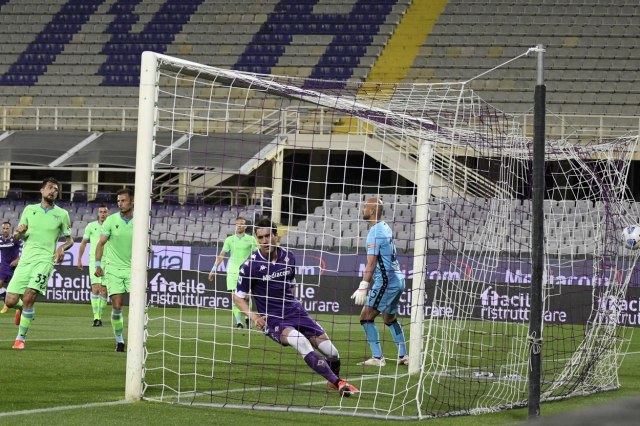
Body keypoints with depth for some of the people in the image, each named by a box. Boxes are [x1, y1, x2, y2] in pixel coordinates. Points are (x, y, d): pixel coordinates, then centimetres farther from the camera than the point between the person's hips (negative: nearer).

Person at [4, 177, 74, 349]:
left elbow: (70, 239, 15)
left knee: (29, 297, -21)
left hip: (45, 260, -3)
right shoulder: (29, 210, 13)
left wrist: (62, 248, -7)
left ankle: (21, 338, -7)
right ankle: (22, 308, 33)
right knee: (10, 301, -5)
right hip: (25, 259, 3)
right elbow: (16, 236, 18)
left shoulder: (62, 214, 8)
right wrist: (19, 232, -6)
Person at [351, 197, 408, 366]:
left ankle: (377, 358, -10)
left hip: (385, 281, -10)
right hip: (397, 280, 10)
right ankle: (403, 356, 23)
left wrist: (363, 287, -20)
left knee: (366, 317, -7)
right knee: (390, 319, 22)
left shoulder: (375, 232, -16)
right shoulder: (386, 228, 12)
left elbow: (371, 263, -20)